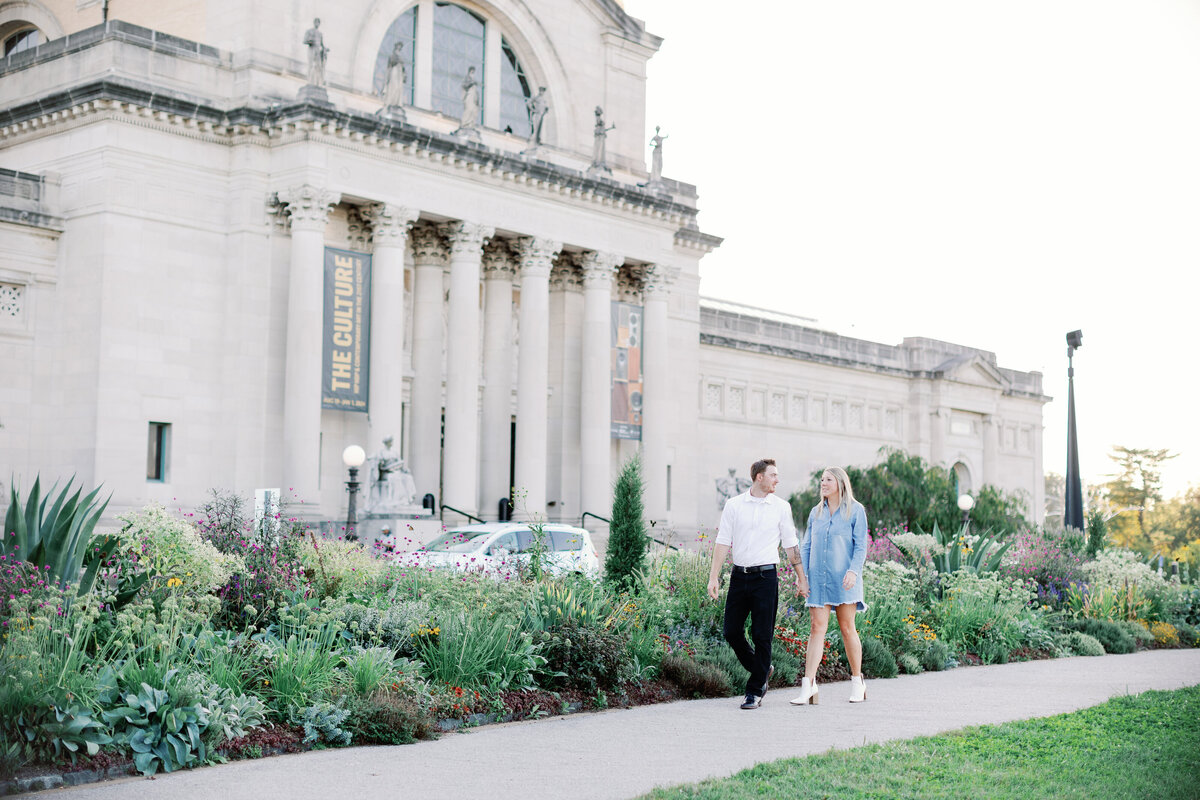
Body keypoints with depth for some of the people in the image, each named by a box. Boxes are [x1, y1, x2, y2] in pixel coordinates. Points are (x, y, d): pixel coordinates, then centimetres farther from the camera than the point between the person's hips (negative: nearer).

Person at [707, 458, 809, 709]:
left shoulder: (781, 507, 4)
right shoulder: (734, 505, 4)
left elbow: (791, 545, 9)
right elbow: (723, 542, 4)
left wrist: (802, 579, 7)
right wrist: (713, 577, -2)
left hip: (766, 576, -2)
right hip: (739, 575, 2)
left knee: (762, 636, -3)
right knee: (732, 632, 3)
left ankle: (755, 691, 6)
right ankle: (762, 670, 27)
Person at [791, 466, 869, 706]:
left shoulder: (855, 511, 2)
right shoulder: (816, 512, 14)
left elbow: (860, 546, -2)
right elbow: (807, 547, 16)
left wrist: (853, 571, -17)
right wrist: (802, 575, 6)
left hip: (843, 578, -3)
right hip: (818, 578, 3)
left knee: (847, 627, 1)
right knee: (817, 627, -6)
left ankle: (857, 682, 15)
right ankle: (808, 685, -12)